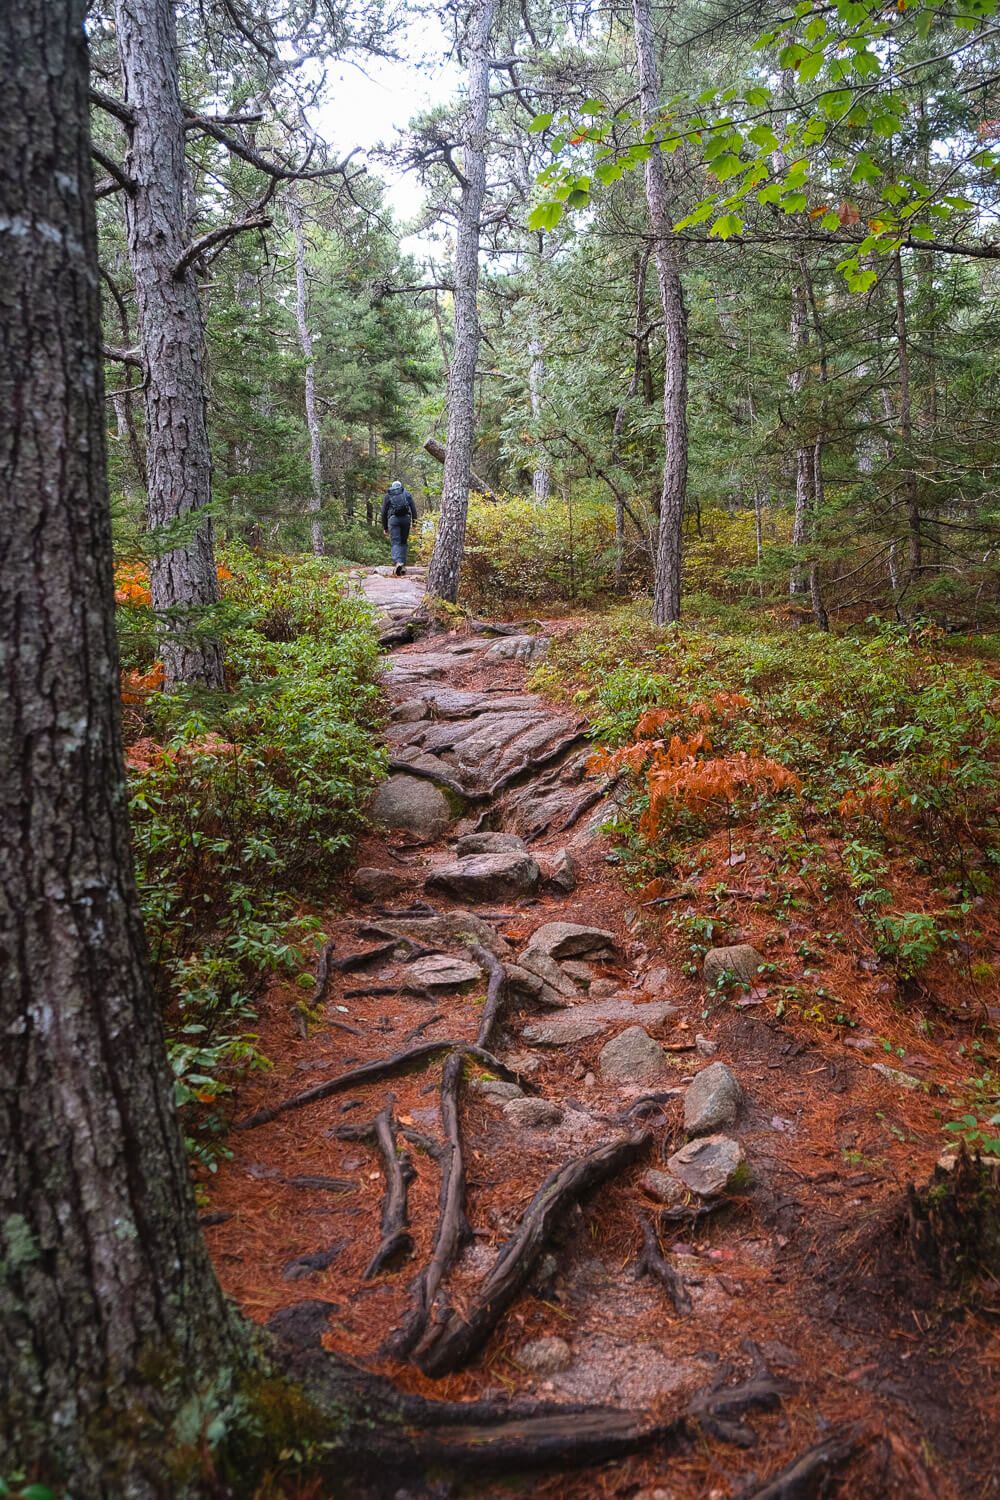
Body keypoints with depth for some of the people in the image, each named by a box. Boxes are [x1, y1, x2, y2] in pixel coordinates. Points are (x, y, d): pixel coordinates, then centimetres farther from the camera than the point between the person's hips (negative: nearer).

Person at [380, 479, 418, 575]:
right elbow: (413, 509, 7)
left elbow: (383, 512, 13)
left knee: (396, 543, -6)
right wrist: (414, 524, 6)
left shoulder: (388, 495, 16)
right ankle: (403, 565, 9)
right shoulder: (407, 493, 17)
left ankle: (398, 562, -30)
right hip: (406, 518, 1)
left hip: (393, 519, -1)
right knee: (403, 542, 14)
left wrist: (385, 528, 18)